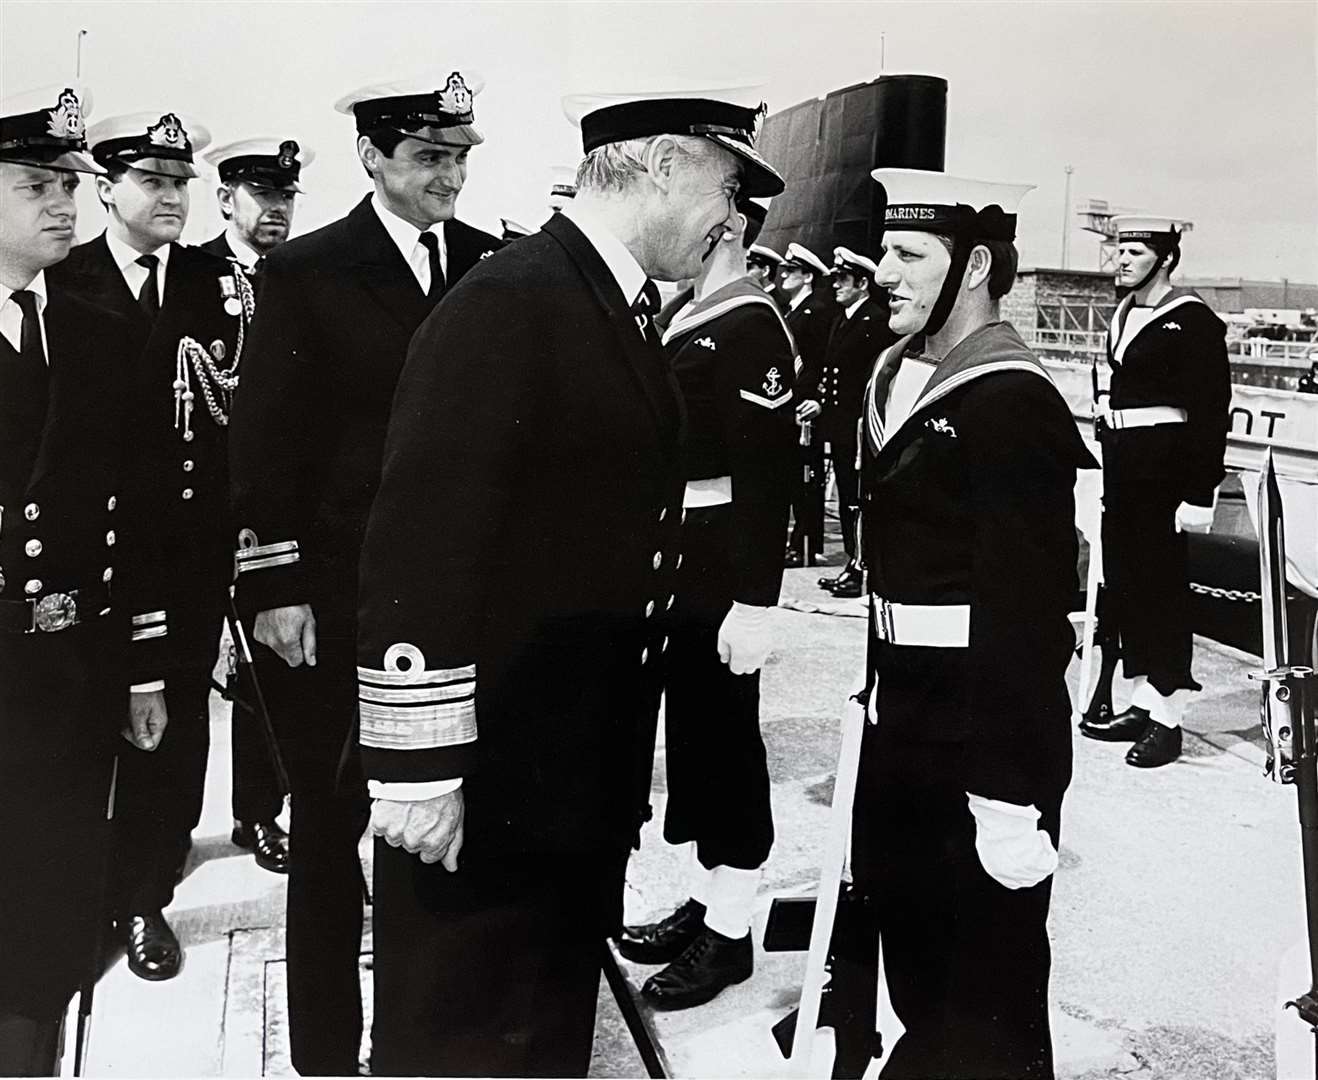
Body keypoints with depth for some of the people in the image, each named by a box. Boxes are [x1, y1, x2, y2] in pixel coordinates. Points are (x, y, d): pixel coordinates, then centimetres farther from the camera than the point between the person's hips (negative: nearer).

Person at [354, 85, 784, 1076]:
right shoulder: (508, 303, -16)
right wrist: (418, 763, -21)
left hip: (585, 773, 9)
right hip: (489, 780, -9)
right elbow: (422, 541, -21)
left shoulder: (627, 317, 12)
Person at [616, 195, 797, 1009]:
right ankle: (704, 904, 30)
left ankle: (730, 933, 16)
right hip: (680, 572, 9)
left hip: (720, 582, -9)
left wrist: (755, 603, -23)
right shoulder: (690, 318, 13)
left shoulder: (751, 328, -15)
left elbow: (764, 477, -21)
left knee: (726, 744, 2)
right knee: (691, 737, 16)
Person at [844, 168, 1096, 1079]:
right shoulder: (897, 373, 9)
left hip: (984, 729, -8)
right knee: (906, 936, 24)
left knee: (990, 979, 7)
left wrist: (1011, 794, -22)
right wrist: (881, 692, 18)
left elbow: (1027, 611, -22)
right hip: (903, 714, 9)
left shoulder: (1014, 403, -18)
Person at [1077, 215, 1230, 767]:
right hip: (1121, 461, 8)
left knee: (1161, 582, -2)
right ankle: (1141, 703, 22)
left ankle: (1167, 718, 7)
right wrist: (1111, 457, 17)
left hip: (1164, 464, -8)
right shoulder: (1124, 314, 12)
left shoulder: (1193, 320, -10)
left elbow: (1211, 410, -14)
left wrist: (1199, 494, -18)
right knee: (1122, 581, 10)